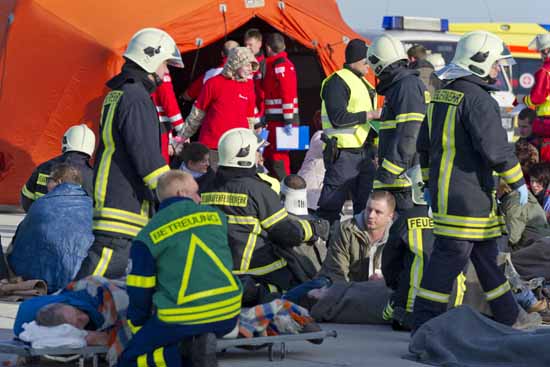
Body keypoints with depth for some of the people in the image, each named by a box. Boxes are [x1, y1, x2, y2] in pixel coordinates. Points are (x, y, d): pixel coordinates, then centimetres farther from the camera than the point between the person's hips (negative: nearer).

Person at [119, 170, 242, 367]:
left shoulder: (148, 235, 2)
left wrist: (138, 327, 20)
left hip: (182, 319, -3)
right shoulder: (216, 216, 10)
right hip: (228, 314, 3)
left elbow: (140, 290, 4)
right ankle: (204, 342, 4)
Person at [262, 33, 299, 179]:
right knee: (268, 156, 15)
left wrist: (288, 121, -24)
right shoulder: (279, 63, 19)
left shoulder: (281, 65, -14)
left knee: (278, 158, -10)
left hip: (280, 120, -10)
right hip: (275, 119, 10)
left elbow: (288, 94, -21)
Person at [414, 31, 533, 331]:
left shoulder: (441, 95, 14)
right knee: (450, 255, -6)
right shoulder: (477, 98, -16)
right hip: (467, 196, -10)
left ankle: (509, 320, 26)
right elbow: (495, 147, -20)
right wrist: (517, 182, -9)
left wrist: (430, 183, 27)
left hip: (442, 190, 10)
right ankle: (425, 325, -5)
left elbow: (424, 144, 21)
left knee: (487, 253, 17)